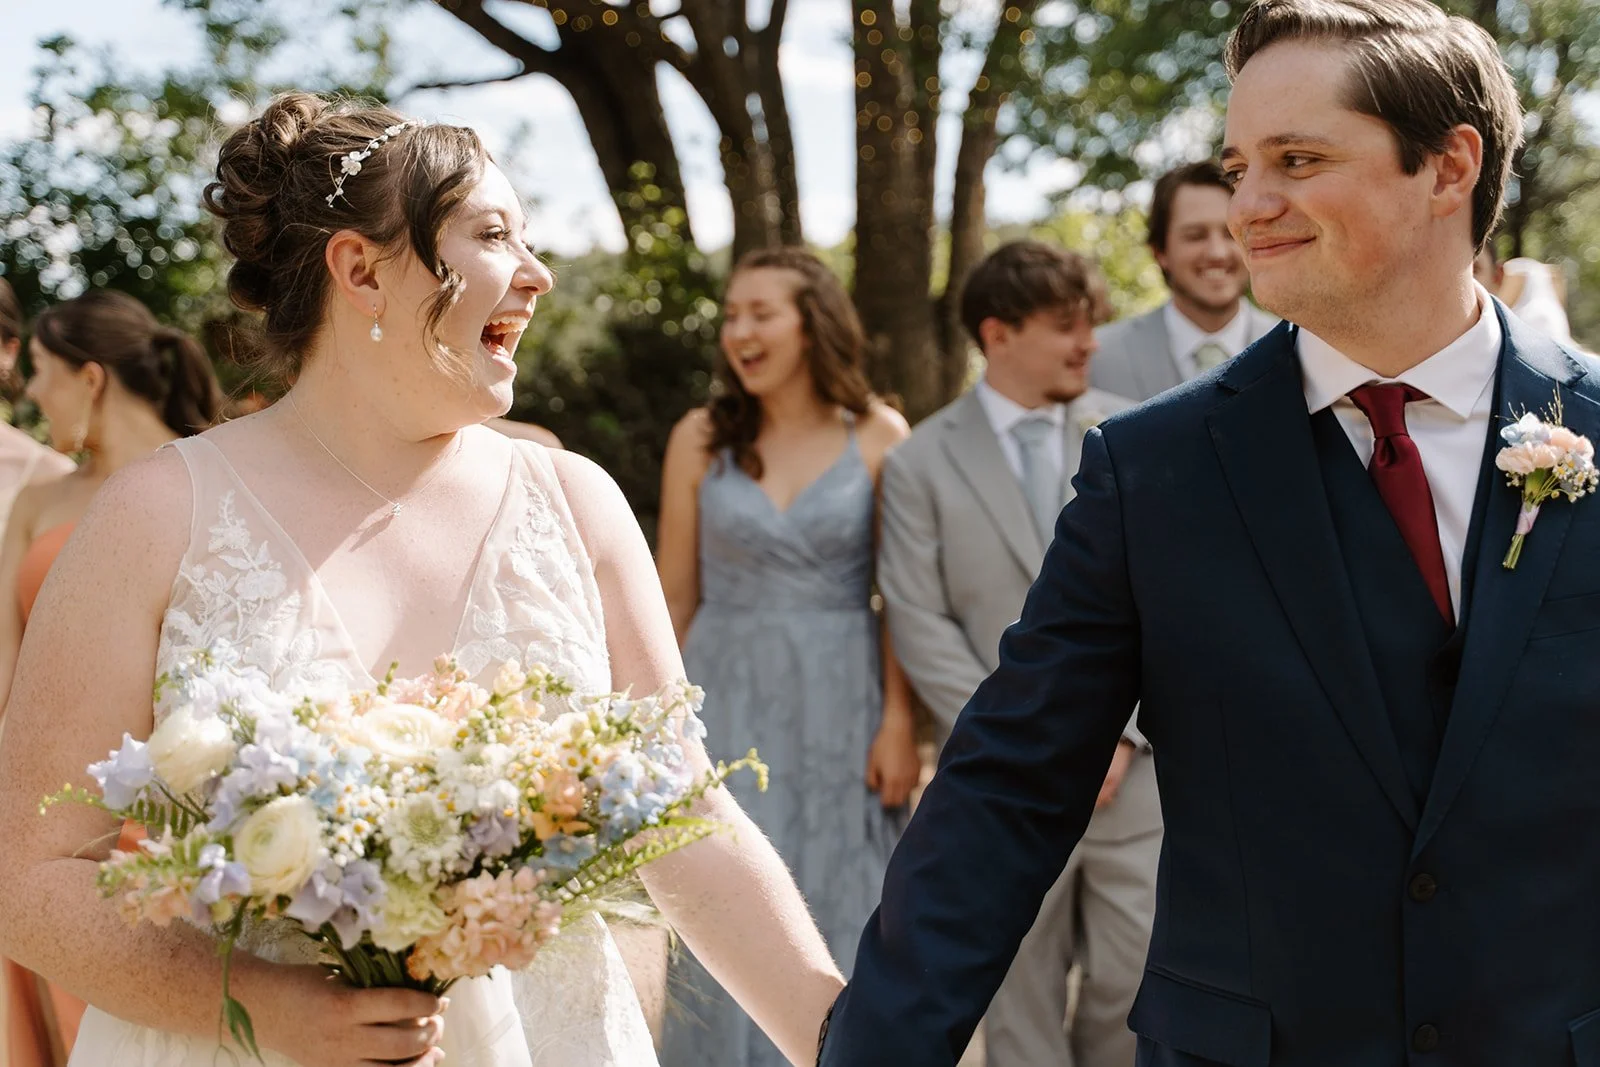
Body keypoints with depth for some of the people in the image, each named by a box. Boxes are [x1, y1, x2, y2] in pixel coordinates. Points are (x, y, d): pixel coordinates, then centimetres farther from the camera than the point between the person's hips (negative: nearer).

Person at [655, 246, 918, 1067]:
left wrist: (899, 720, -8)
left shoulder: (879, 436, -4)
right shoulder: (701, 439, -1)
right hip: (730, 700, 1)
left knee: (840, 919, 9)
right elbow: (674, 596, 3)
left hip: (842, 705, -1)